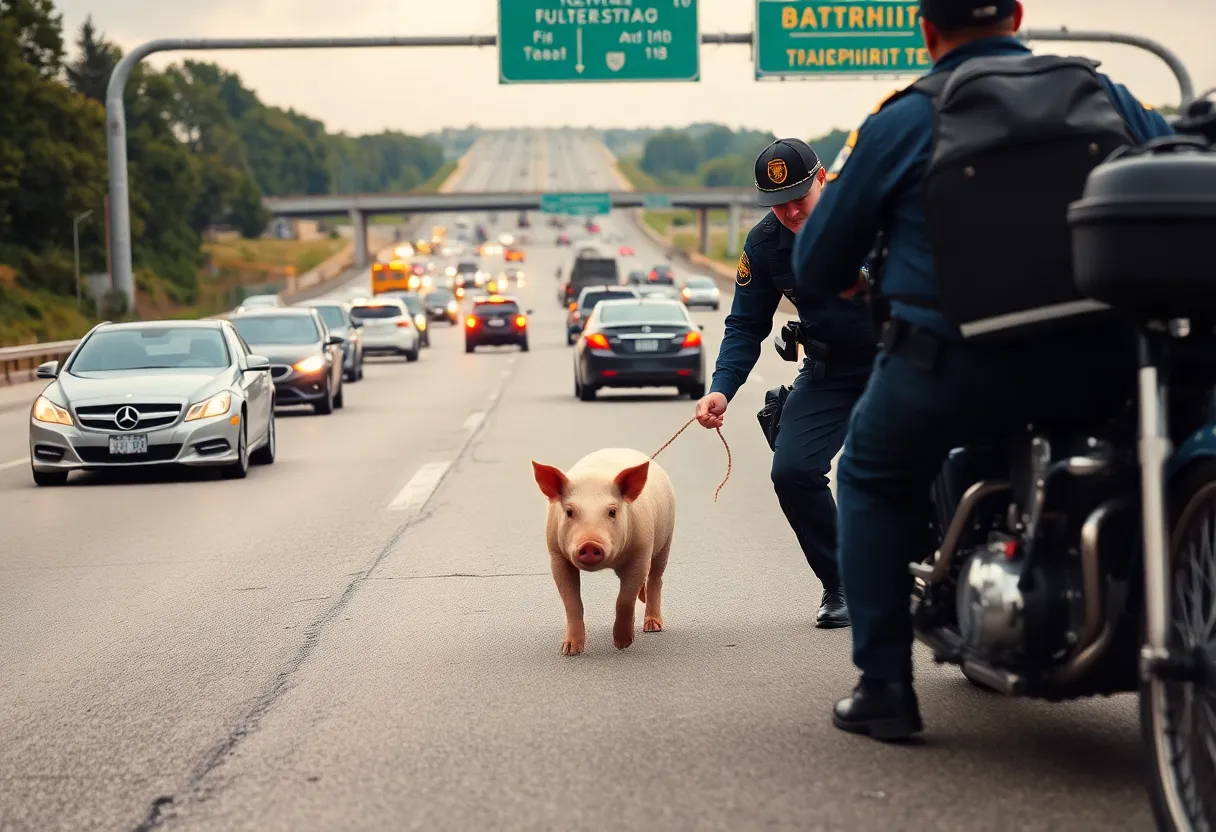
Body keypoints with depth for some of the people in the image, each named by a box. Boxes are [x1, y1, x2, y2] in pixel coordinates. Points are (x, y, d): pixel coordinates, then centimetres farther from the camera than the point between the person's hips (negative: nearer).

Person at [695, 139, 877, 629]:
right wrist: (722, 389, -15)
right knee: (793, 470, -10)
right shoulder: (765, 246, -7)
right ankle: (840, 588, 6)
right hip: (830, 371, 4)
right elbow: (746, 326, 0)